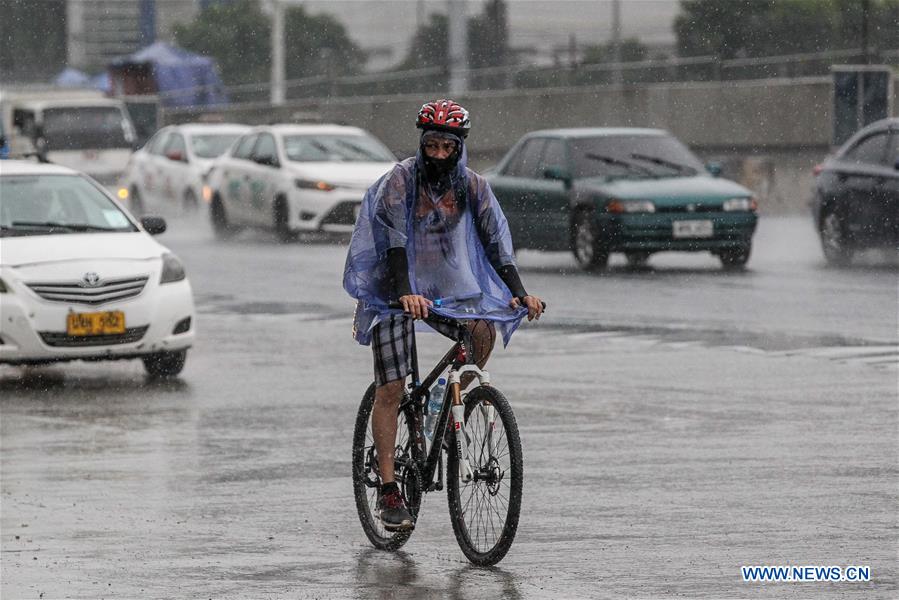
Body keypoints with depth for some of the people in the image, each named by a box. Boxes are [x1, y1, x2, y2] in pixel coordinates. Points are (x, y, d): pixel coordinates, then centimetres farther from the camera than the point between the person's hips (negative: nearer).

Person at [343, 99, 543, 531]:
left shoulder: (472, 187, -2)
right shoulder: (400, 180, -14)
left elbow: (497, 241, -7)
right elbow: (394, 241, -25)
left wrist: (519, 292, -22)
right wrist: (406, 293, -40)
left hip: (448, 287, 4)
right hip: (396, 291, -3)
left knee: (484, 332, -25)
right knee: (390, 390, -10)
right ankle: (388, 491, -7)